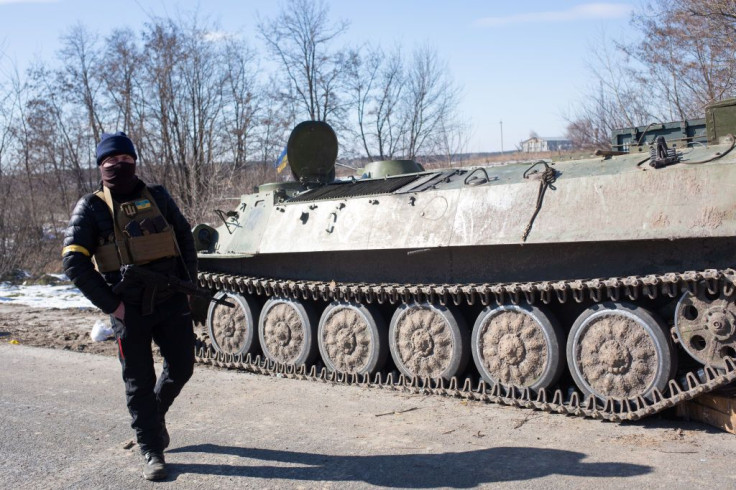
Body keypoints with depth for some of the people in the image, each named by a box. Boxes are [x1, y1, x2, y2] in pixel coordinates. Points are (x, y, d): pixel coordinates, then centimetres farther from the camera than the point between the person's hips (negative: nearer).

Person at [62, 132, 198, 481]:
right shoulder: (91, 209, -3)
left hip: (170, 301, 3)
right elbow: (74, 262, -8)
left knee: (181, 366, 10)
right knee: (139, 382, 3)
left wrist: (188, 282, 7)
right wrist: (110, 304, -12)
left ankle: (155, 415, 39)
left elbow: (186, 239, 15)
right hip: (128, 308, -3)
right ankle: (151, 451, 17)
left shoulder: (158, 198, 7)